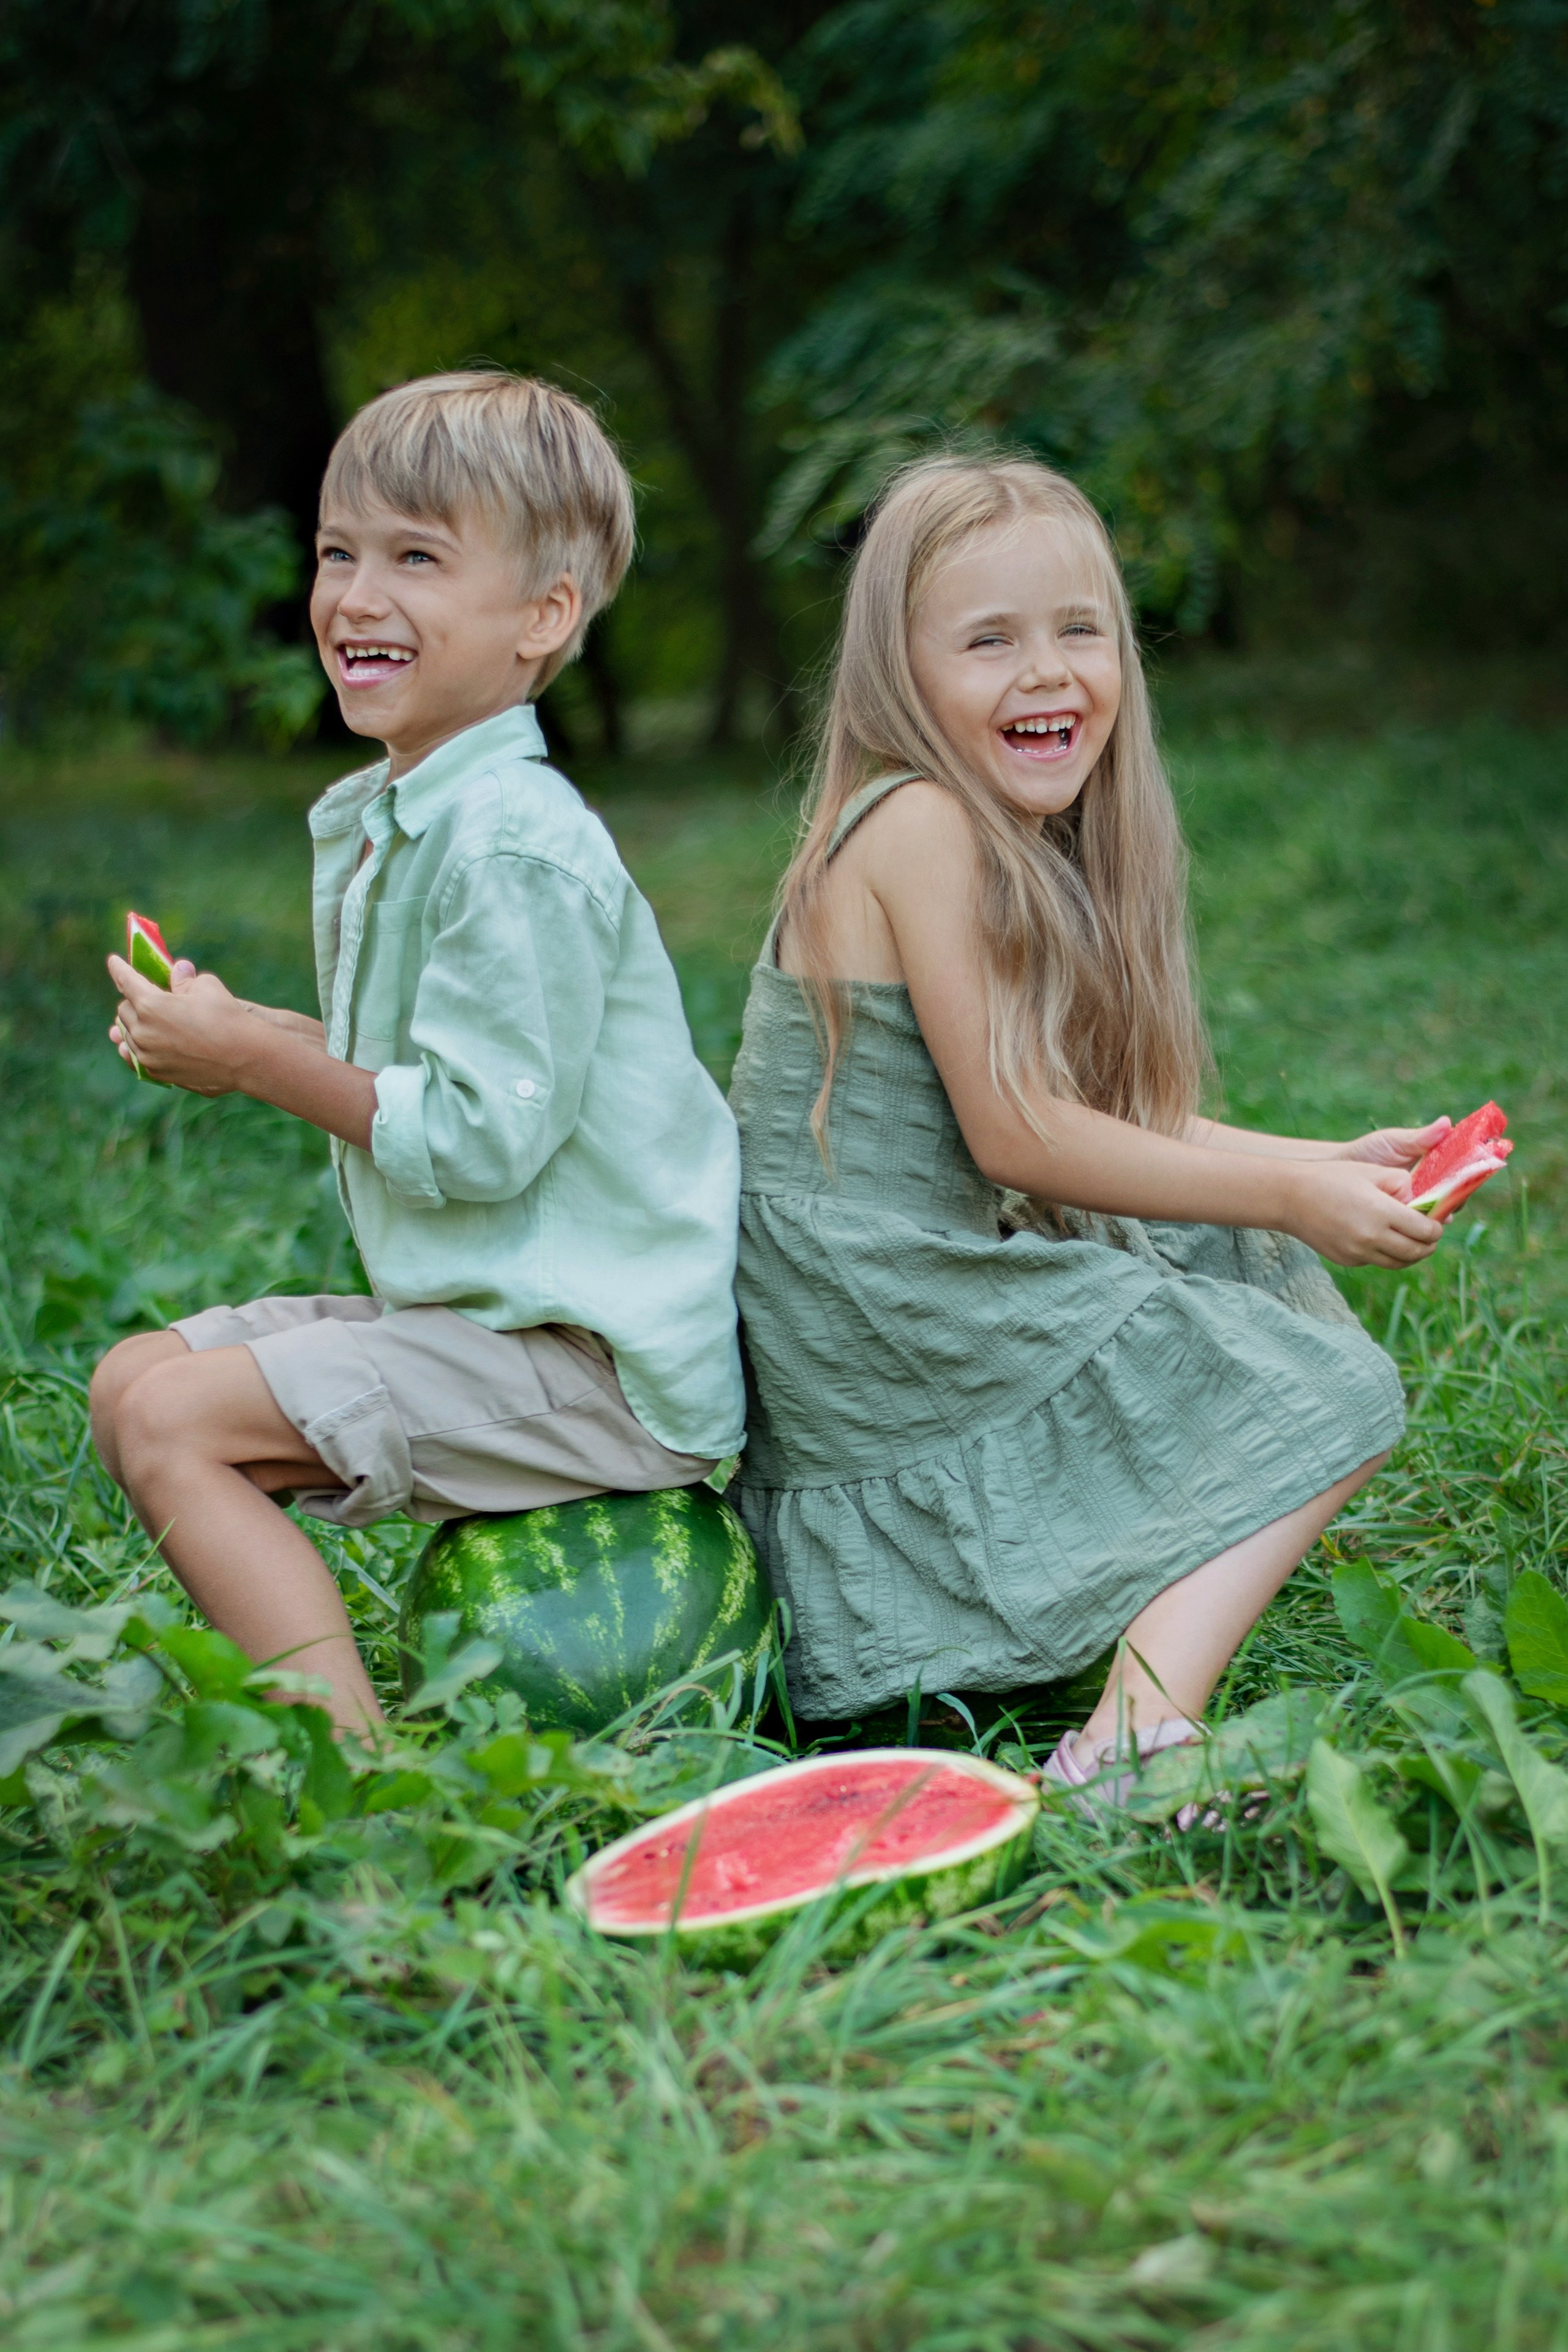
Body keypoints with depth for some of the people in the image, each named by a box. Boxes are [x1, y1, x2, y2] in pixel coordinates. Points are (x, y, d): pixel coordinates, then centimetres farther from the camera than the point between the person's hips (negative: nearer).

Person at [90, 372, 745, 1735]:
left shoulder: (518, 848, -19)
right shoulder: (377, 821, 12)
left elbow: (482, 1138, -22)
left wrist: (255, 1062, -14)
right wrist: (258, 1035, 4)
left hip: (596, 1353, -10)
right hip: (485, 1314, 10)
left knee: (172, 1421, -18)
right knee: (133, 1378, 10)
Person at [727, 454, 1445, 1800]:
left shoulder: (1027, 849, 13)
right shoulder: (923, 827, -16)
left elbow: (1098, 1123, 14)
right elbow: (1015, 1136, -18)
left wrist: (1325, 1167, 7)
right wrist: (1290, 1195, -11)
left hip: (905, 1308, 9)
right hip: (893, 1322, -9)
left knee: (1245, 1263, 21)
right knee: (1330, 1396, -5)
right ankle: (1135, 1737, -19)